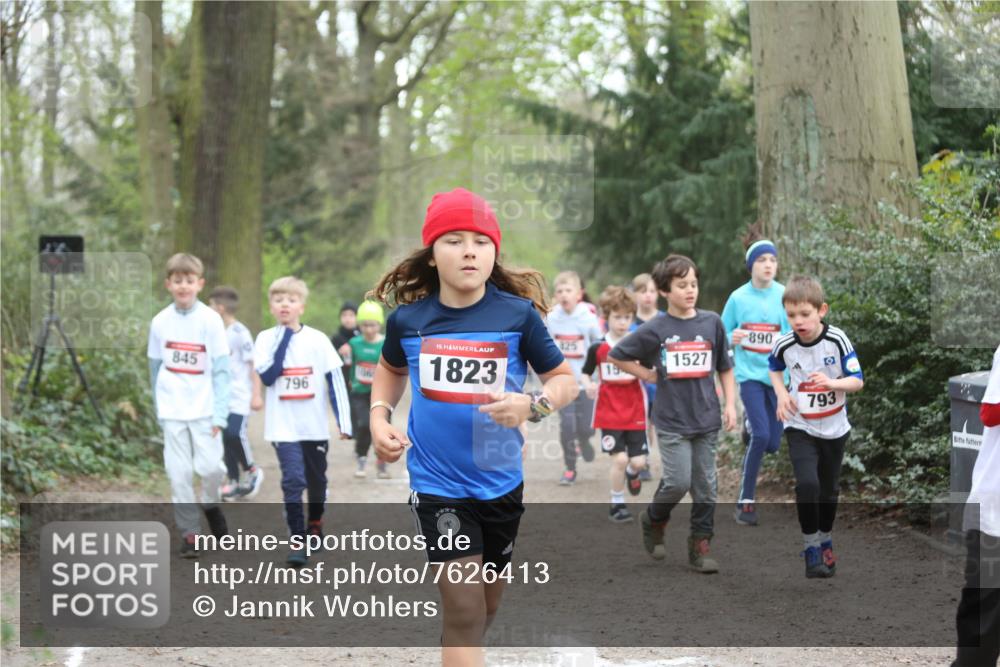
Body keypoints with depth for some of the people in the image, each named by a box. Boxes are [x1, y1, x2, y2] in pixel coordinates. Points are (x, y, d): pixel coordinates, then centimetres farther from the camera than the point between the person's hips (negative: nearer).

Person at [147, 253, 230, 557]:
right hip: (173, 412, 2)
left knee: (210, 467, -8)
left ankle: (211, 504, 24)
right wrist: (159, 407, 10)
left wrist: (219, 414, -10)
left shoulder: (210, 320, -5)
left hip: (204, 409, -2)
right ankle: (189, 534, 8)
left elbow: (221, 370, -5)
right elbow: (155, 367, 11)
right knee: (179, 474, -2)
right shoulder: (160, 322, 3)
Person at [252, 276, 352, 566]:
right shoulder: (266, 339, -3)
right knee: (293, 480, -14)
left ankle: (315, 522, 42)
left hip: (315, 426, 2)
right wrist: (283, 340, -17)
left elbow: (336, 381, -1)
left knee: (316, 480, 17)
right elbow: (267, 376, -16)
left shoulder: (318, 340, -3)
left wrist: (344, 421, -5)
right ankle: (297, 541, -11)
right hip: (283, 427, -2)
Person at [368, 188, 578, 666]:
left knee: (485, 606, 18)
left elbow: (564, 380, -3)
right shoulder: (407, 318, -5)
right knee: (464, 608, -11)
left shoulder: (518, 314, -10)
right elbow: (390, 369, 17)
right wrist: (379, 418, 0)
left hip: (500, 482, 2)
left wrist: (532, 405, -23)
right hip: (437, 484, -1)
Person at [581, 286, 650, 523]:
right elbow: (585, 372, 9)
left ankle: (632, 473, 36)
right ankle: (617, 504, 9)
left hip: (635, 413, 1)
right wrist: (588, 385, -12)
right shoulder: (597, 348, -2)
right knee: (619, 459, -10)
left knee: (638, 461, -2)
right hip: (609, 413, -1)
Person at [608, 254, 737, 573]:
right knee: (678, 482, -9)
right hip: (671, 419, -3)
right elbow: (616, 356, 6)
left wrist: (730, 405, 4)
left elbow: (725, 368, 11)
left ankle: (700, 547, 14)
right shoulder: (655, 329, -4)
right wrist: (650, 376, 1)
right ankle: (653, 520, 20)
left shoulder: (711, 322, 3)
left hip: (707, 418, 3)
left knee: (706, 486, 5)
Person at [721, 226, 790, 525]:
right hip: (750, 374, -2)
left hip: (778, 375, 2)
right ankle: (746, 500, -5)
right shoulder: (738, 298, -4)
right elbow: (722, 335, 5)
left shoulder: (784, 296, -3)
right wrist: (732, 338, -17)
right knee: (761, 434, -18)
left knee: (772, 443, 5)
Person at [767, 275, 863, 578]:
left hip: (834, 428, 1)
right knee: (807, 484, -20)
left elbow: (857, 381, -13)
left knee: (829, 488, 14)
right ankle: (810, 548, -6)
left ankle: (825, 541, 37)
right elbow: (774, 367, 12)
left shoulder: (837, 340, -17)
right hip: (800, 428, -1)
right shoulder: (784, 344, -12)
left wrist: (831, 383, -31)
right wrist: (781, 393, -5)